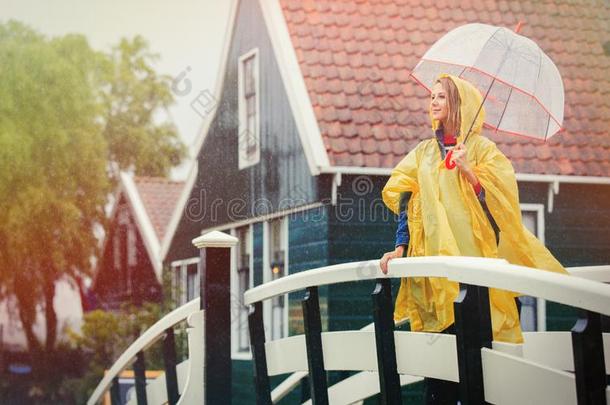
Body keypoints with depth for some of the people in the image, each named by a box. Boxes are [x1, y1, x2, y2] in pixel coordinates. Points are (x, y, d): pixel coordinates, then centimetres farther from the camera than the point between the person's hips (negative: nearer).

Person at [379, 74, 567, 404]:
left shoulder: (481, 148, 5)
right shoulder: (423, 151, 15)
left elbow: (500, 199, -4)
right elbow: (406, 201, 9)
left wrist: (468, 172, -15)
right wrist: (400, 247, -1)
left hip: (471, 257, -3)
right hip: (433, 260, 3)